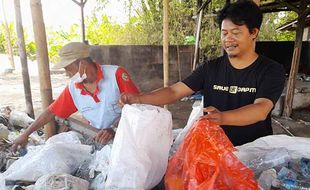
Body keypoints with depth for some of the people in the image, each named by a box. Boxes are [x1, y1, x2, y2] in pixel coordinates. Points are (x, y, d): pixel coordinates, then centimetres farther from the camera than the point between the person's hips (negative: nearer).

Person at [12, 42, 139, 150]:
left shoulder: (116, 74, -14)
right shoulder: (72, 88, 1)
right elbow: (51, 112, 11)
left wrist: (114, 130, -26)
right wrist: (25, 134, 14)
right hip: (97, 139, 6)